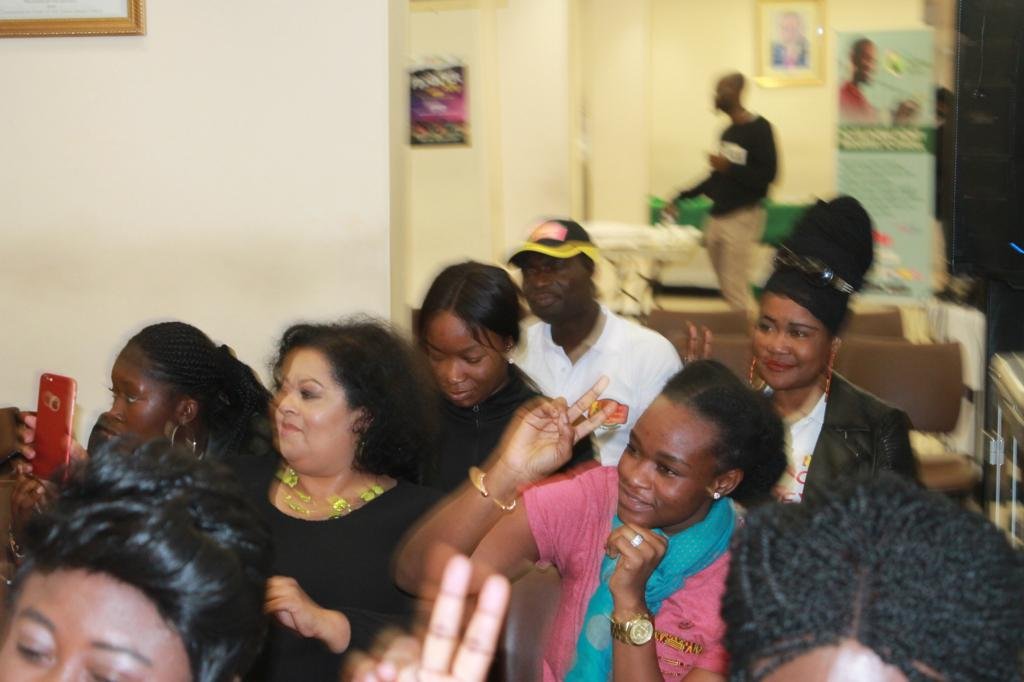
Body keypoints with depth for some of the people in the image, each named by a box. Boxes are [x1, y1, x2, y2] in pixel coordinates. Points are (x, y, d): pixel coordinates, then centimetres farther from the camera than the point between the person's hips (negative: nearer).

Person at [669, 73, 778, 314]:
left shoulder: (758, 128, -8)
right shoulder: (727, 131, 14)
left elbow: (767, 174, -15)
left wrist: (729, 167, -21)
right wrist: (683, 196, 19)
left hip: (742, 217, -8)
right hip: (717, 217, 8)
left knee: (735, 289, -13)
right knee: (725, 287, 7)